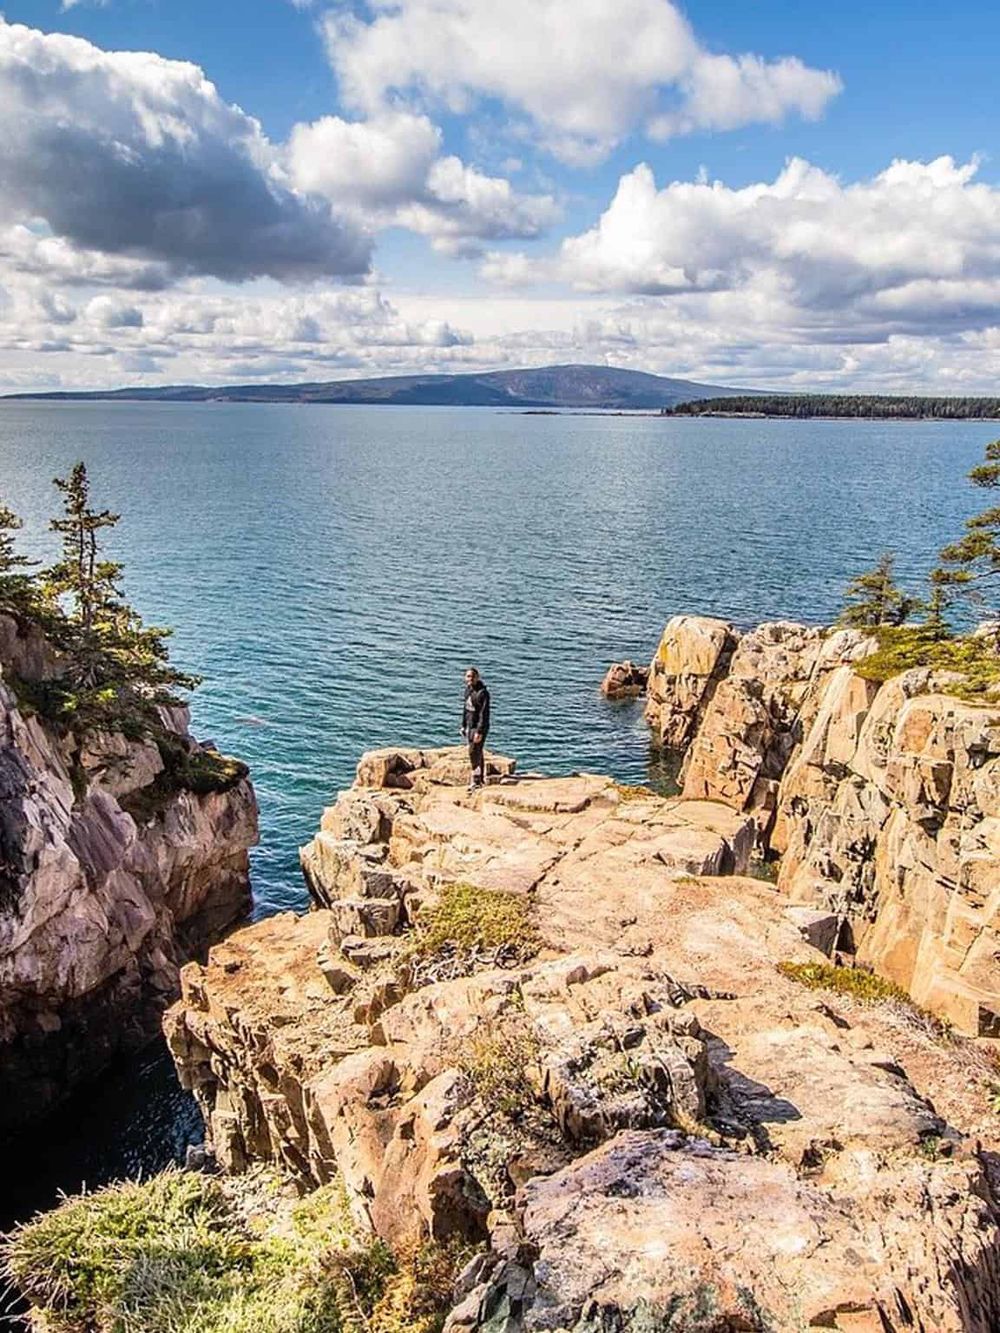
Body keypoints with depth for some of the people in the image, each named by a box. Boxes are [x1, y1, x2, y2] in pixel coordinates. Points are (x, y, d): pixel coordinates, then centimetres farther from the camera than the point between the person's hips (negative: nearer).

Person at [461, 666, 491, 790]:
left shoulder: (482, 693, -19)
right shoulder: (468, 689, 7)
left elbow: (484, 714, -21)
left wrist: (479, 731, -24)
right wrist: (463, 725, 18)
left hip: (479, 727, -9)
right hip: (470, 726, 9)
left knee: (474, 753, -9)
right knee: (477, 753, 16)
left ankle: (475, 781, -1)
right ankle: (481, 780, 26)